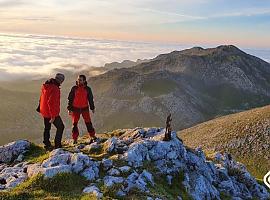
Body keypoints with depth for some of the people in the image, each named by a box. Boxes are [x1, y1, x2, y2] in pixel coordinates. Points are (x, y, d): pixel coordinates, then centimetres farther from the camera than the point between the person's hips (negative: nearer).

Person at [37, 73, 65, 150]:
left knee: (47, 128, 19)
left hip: (44, 111, 9)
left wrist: (40, 108, 29)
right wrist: (53, 115, -25)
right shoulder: (54, 88, -24)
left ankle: (47, 145, 29)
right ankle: (57, 145, 8)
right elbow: (51, 102, -29)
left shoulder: (45, 86, 6)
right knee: (60, 127, 7)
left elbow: (42, 98, 17)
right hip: (52, 113, -9)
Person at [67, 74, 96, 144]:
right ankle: (75, 139, 11)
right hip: (75, 108, 0)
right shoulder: (74, 88, -3)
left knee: (88, 123, 2)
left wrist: (92, 108, 11)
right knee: (74, 123, 2)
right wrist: (69, 109, -3)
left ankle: (92, 136, 14)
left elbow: (90, 99, 9)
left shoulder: (87, 89, -1)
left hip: (85, 108, 0)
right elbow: (70, 99, 1)